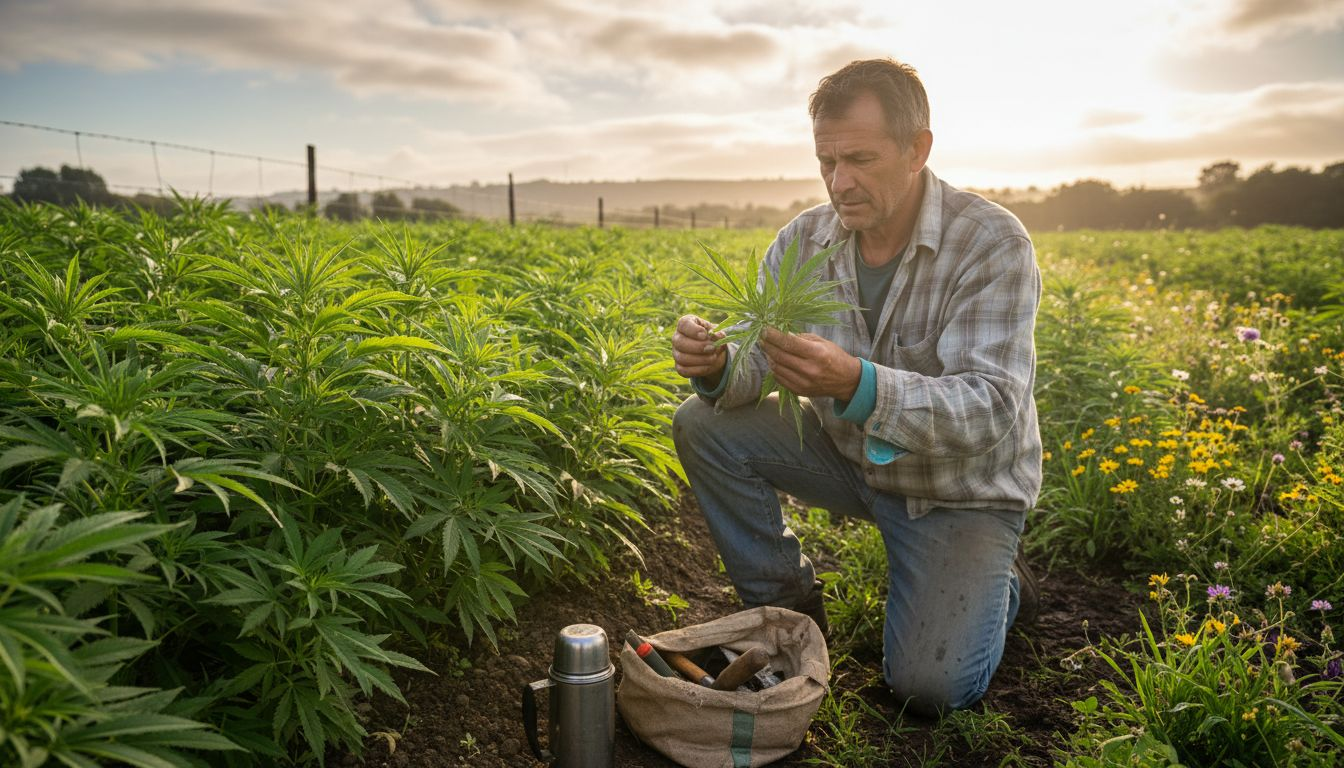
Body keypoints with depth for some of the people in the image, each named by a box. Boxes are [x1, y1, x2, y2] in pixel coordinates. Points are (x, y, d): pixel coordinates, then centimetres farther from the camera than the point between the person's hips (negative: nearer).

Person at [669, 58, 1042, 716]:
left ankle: (997, 584, 17)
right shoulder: (804, 240, -9)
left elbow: (989, 411, -33)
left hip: (961, 485, -4)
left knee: (928, 687, -17)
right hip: (852, 455, 5)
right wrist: (713, 365, -35)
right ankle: (786, 602, 5)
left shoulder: (992, 243, -24)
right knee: (704, 424, -13)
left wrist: (855, 383, -49)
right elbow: (755, 367, -10)